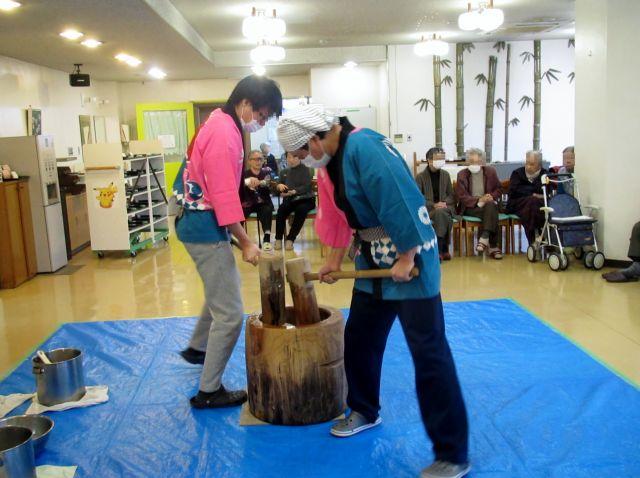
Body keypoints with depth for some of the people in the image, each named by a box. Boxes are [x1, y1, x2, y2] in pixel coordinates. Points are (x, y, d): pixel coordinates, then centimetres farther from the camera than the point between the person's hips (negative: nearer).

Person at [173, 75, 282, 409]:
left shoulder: (220, 124, 12)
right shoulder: (224, 133, -20)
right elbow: (224, 196, -23)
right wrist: (245, 243, -18)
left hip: (199, 221, 11)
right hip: (205, 227, -11)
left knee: (223, 287, 30)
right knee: (230, 313, -6)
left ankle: (197, 348, 49)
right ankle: (209, 392, 5)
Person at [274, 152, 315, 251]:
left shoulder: (306, 170, 1)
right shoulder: (284, 172, 17)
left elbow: (306, 187, -12)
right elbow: (277, 185, 16)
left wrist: (293, 192, -27)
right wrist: (279, 185, -9)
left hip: (305, 199, -3)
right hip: (289, 199, 4)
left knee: (301, 210, -36)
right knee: (281, 209, -29)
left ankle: (290, 239, -29)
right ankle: (278, 239, -22)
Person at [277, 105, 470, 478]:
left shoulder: (364, 147, -23)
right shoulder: (331, 161, 7)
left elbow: (401, 202, -27)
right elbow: (339, 212, 17)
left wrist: (406, 258, -22)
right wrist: (335, 260, 19)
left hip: (410, 258, -9)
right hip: (374, 259, 10)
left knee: (429, 354, -6)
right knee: (358, 340, 18)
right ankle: (365, 411, 41)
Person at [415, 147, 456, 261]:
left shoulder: (445, 175, 13)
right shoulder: (420, 177, 1)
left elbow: (451, 195, 17)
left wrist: (444, 203, -6)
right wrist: (434, 205, -17)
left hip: (444, 207, 3)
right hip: (427, 209, -2)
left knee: (441, 213, -35)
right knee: (443, 216, -35)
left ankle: (439, 250, -30)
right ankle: (444, 249, -26)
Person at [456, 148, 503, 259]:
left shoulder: (491, 172, 12)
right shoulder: (462, 174, 4)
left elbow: (499, 189, 16)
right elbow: (462, 196, -3)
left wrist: (491, 197, -8)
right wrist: (478, 200, -19)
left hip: (489, 204, 3)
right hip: (470, 207, -2)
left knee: (491, 206, -37)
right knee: (492, 213, -34)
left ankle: (484, 239, -44)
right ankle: (493, 246, -35)